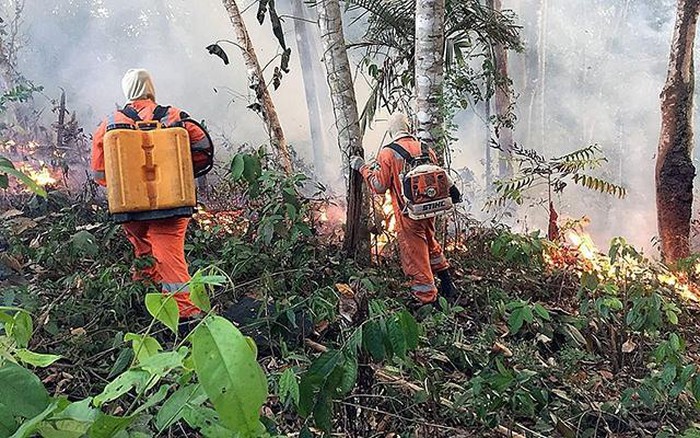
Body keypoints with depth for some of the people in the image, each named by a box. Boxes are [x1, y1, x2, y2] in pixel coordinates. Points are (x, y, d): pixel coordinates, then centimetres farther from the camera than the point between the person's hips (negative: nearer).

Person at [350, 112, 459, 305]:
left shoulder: (388, 153, -13)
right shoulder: (425, 148, 2)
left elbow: (379, 187, -9)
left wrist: (363, 167, 1)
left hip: (408, 216, -6)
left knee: (416, 259, 5)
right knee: (431, 246, 29)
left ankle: (429, 300, 12)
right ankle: (447, 284, 38)